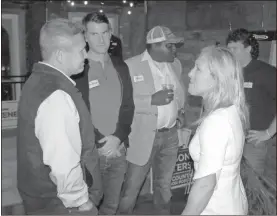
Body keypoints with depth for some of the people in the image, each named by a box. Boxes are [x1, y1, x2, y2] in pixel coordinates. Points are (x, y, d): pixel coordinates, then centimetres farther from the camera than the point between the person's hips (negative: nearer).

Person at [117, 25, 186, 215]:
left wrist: (181, 111, 2)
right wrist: (152, 100, -25)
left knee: (165, 185, 21)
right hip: (144, 136, -5)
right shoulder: (131, 65, -12)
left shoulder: (176, 65, 7)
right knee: (131, 188, 3)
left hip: (170, 135, 5)